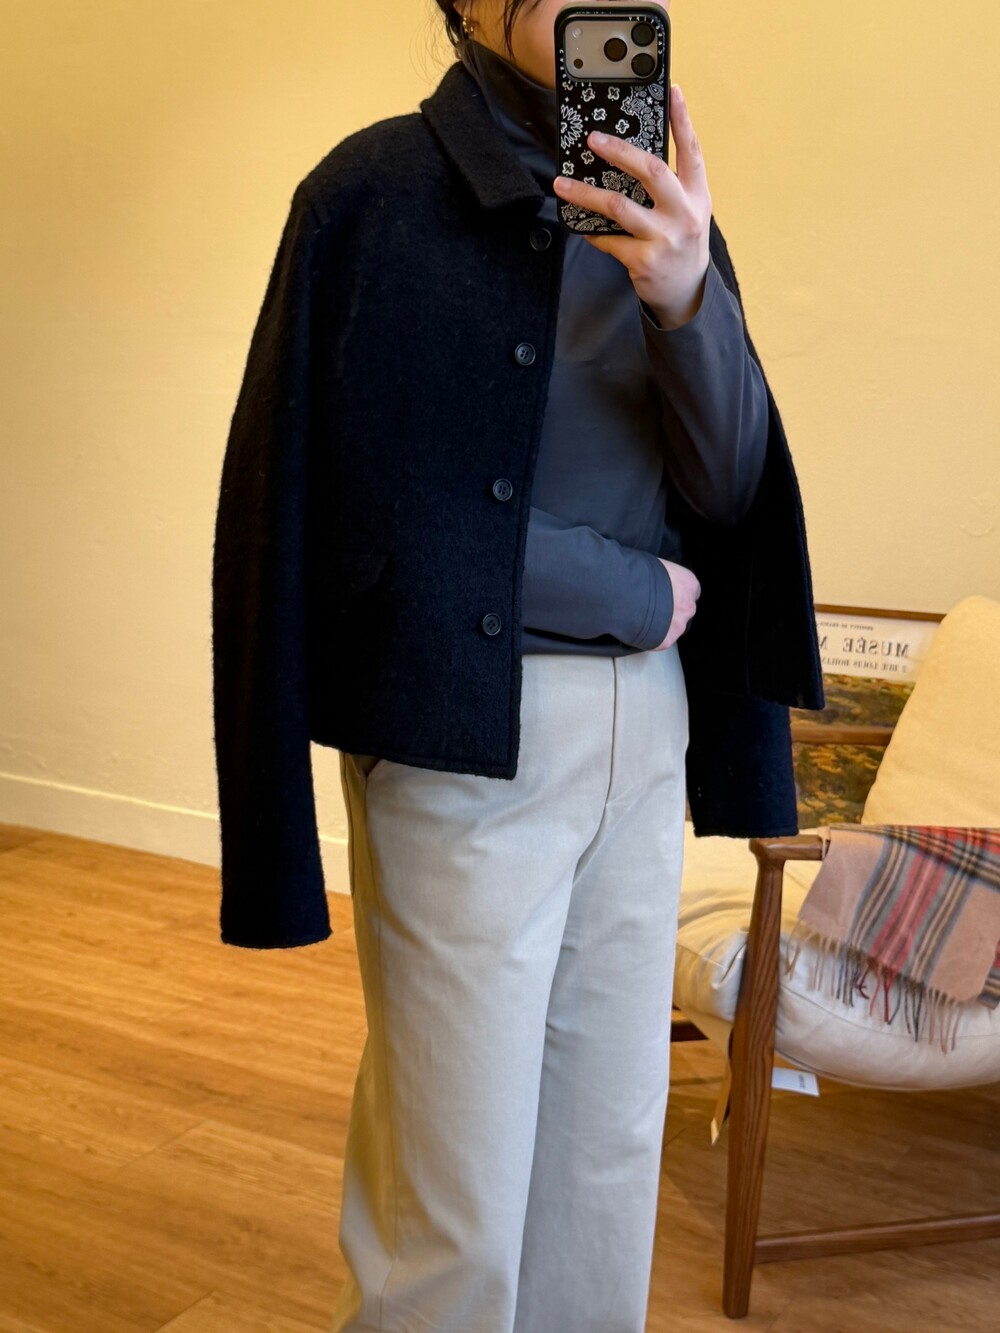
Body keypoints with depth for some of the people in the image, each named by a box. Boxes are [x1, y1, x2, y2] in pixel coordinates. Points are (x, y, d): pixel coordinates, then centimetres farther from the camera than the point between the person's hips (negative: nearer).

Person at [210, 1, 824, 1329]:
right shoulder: (377, 191, -6)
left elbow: (730, 486, 1)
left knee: (611, 1153, 13)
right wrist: (638, 598, -5)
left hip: (643, 727, 5)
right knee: (457, 1196, 2)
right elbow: (379, 512, -12)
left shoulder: (660, 206, 11)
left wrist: (686, 296, -18)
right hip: (465, 732, -5)